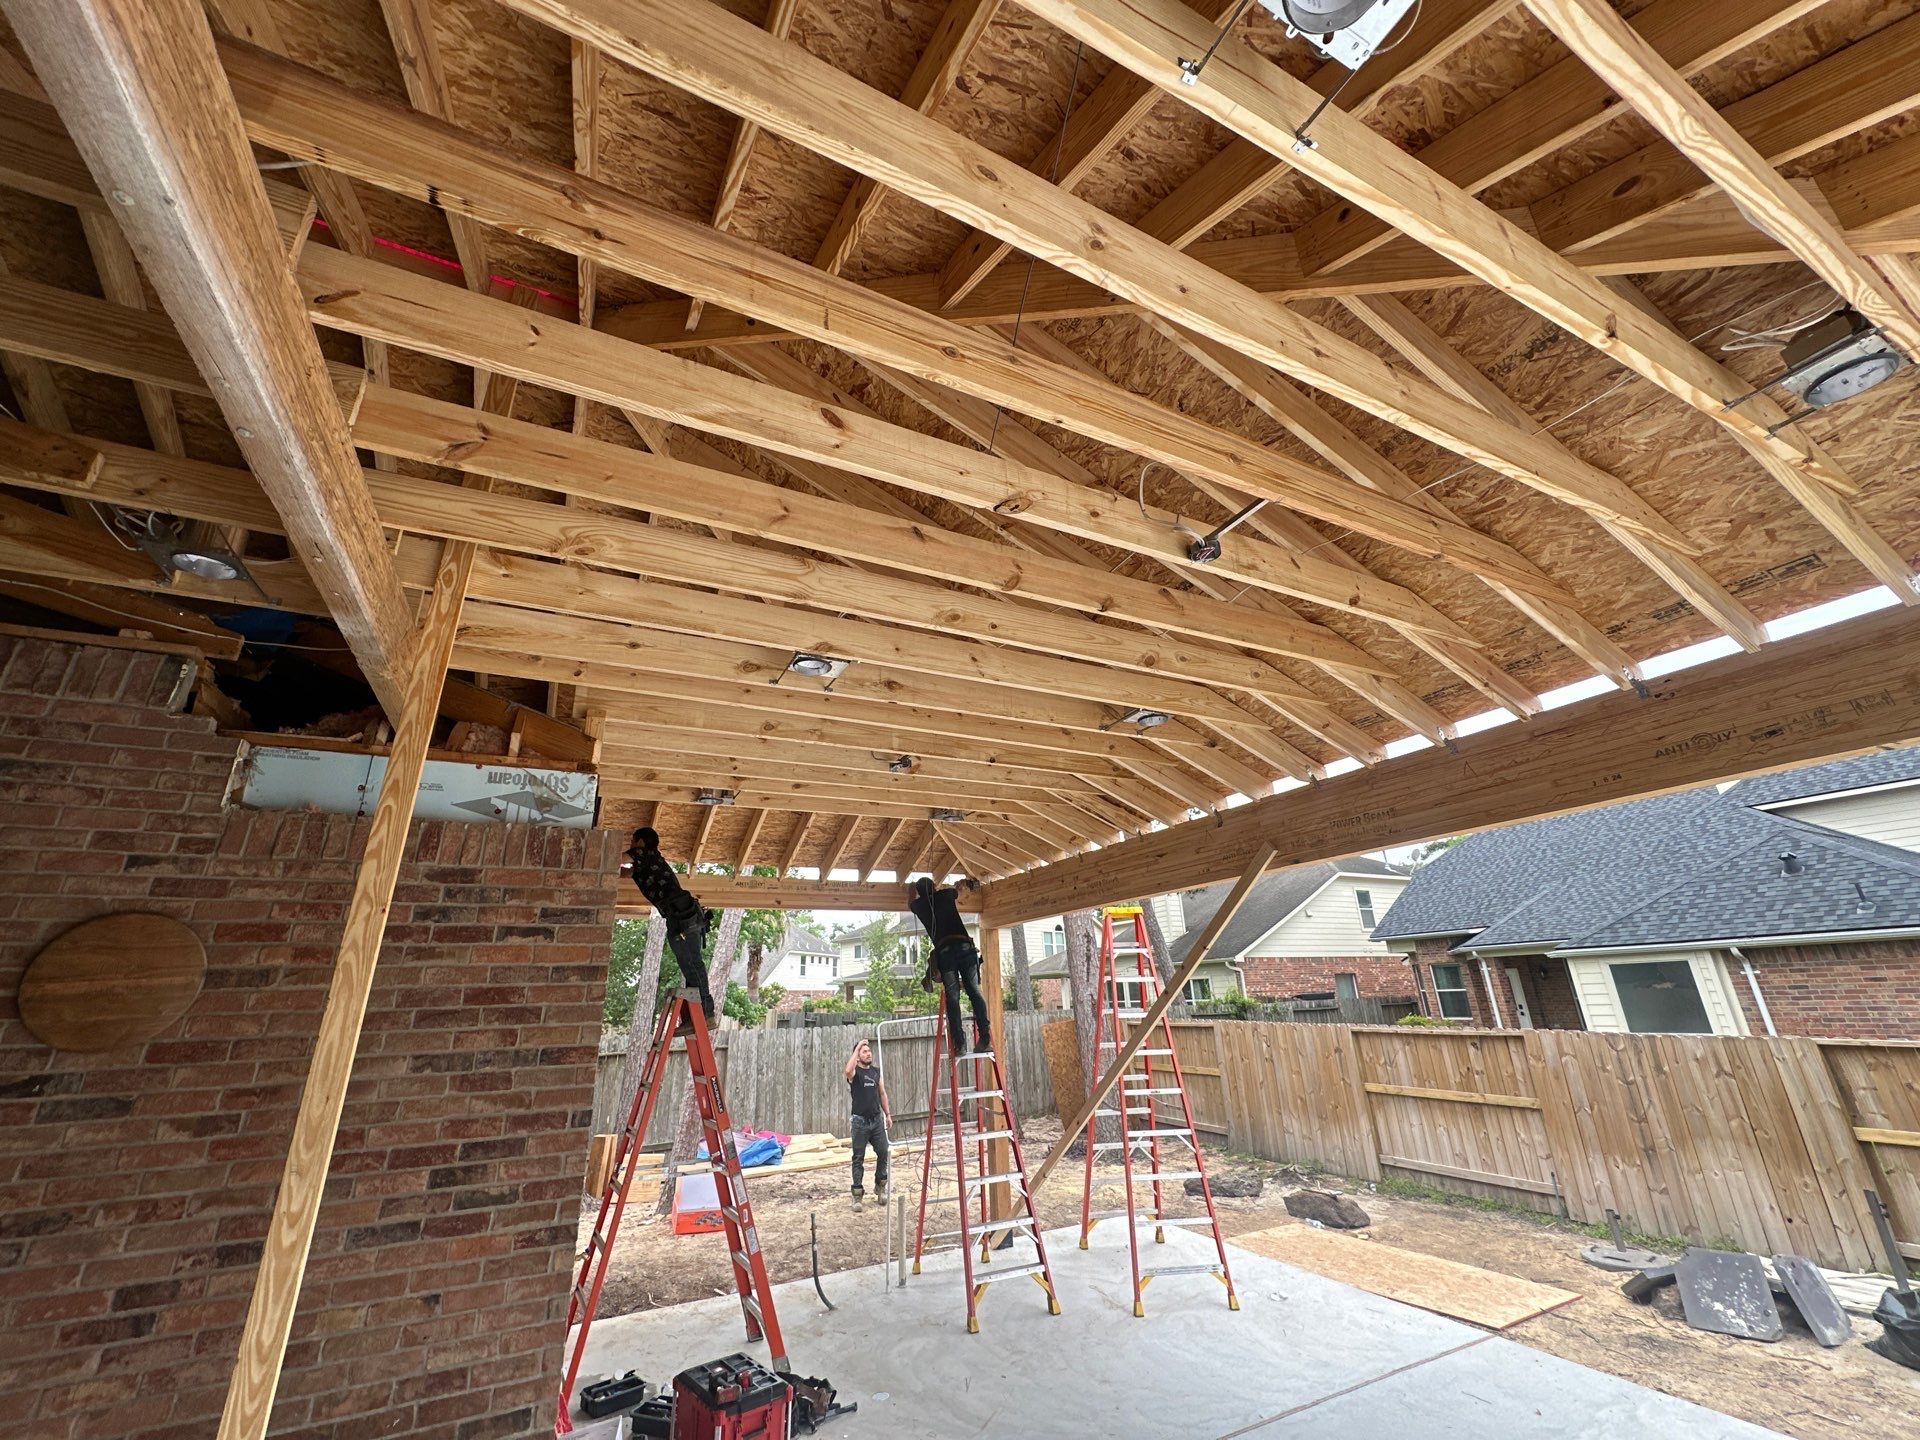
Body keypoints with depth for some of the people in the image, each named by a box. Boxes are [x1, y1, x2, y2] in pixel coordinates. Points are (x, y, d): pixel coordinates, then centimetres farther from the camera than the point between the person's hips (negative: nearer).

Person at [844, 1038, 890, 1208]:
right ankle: (858, 1194, 13)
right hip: (860, 1121, -5)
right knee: (858, 1158, 2)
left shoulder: (876, 1071, 8)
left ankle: (880, 1187, 27)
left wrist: (888, 1114, 12)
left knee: (883, 1152, 8)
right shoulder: (855, 1072, -9)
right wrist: (857, 1047, -31)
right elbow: (848, 1070, -35)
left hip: (877, 1119, 5)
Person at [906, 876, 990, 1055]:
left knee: (953, 999, 0)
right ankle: (985, 1040, -7)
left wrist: (911, 889, 62)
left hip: (944, 952, -1)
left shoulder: (919, 905, 18)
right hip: (964, 946, 1)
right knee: (975, 993, 1)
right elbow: (956, 892, 44)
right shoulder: (946, 895, 18)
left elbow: (910, 903, 44)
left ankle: (960, 1044, -8)